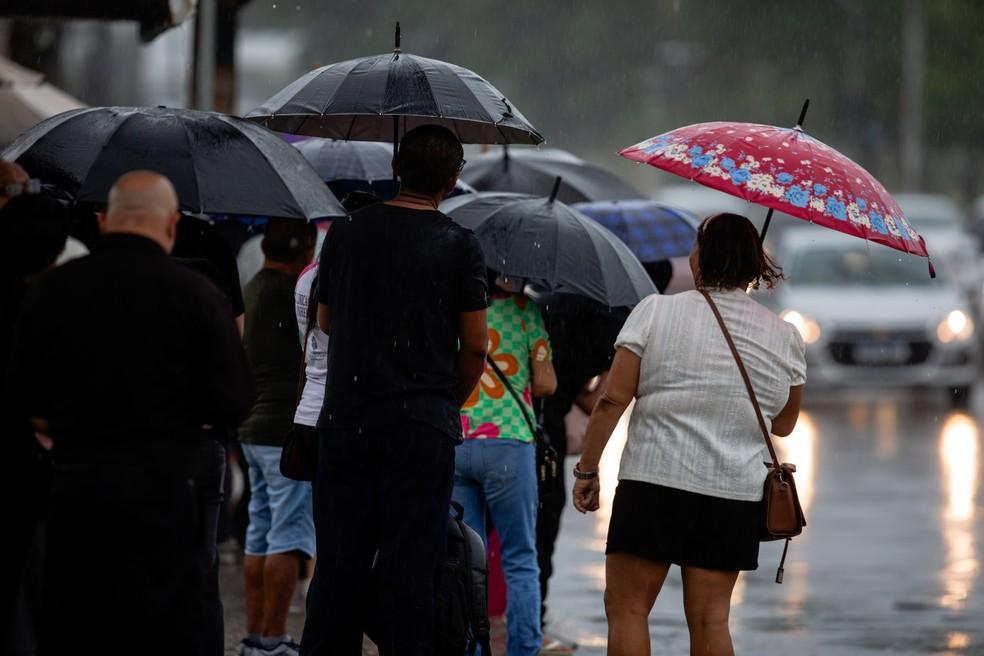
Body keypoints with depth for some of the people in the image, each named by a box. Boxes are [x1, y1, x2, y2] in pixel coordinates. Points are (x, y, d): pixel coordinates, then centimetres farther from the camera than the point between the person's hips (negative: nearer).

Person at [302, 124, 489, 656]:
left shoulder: (347, 232, 5)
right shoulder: (459, 246, -3)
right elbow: (475, 344, -2)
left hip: (347, 416, 3)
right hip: (422, 422, -3)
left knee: (339, 558, 7)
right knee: (409, 562, 0)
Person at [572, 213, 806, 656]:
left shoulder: (655, 311, -2)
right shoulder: (784, 337, 7)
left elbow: (612, 400, -5)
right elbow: (784, 425, 17)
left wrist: (586, 470, 3)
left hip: (655, 479, -3)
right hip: (737, 490, 4)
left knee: (626, 606, 2)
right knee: (710, 616, 6)